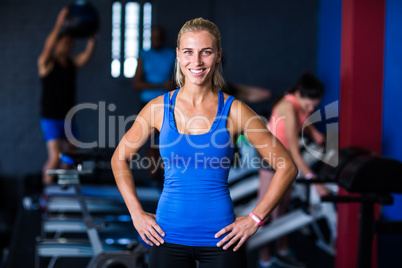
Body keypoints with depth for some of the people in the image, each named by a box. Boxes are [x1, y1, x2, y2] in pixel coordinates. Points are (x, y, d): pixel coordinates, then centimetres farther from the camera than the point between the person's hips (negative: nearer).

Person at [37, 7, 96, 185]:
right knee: (55, 157, -16)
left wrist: (92, 35, -21)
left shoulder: (72, 63, 9)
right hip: (51, 118, -6)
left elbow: (87, 54, -7)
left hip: (68, 117, 7)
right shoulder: (46, 62, -7)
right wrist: (58, 25, -38)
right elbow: (48, 47, -27)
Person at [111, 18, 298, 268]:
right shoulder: (159, 108, 0)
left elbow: (287, 167, -1)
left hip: (220, 237, -1)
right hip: (169, 236, 1)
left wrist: (255, 219, -5)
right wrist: (137, 213, 4)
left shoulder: (234, 111, -5)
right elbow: (120, 158, 13)